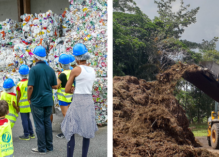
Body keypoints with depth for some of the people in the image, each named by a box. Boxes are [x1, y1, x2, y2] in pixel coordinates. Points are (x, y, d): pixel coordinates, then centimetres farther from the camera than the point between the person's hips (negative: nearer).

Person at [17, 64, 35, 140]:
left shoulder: (20, 84, -16)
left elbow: (19, 96, -13)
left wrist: (17, 104, -3)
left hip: (23, 105, -6)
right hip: (29, 104, 6)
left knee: (24, 120, 3)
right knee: (28, 119, 19)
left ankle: (26, 135, 9)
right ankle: (31, 133, 24)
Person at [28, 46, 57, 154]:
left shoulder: (34, 69, -13)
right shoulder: (50, 69, 4)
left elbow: (30, 87, -18)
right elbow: (55, 86, 9)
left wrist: (29, 98, -4)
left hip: (37, 101, -5)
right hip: (48, 101, 5)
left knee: (39, 125, 3)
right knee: (47, 123, 14)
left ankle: (42, 148, 10)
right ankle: (49, 146, 22)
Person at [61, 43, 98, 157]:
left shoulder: (75, 70, -9)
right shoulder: (92, 71, 10)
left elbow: (67, 90, -5)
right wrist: (76, 90, 9)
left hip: (77, 102, -6)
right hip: (89, 101, 6)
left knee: (71, 131, 0)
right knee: (86, 131, 13)